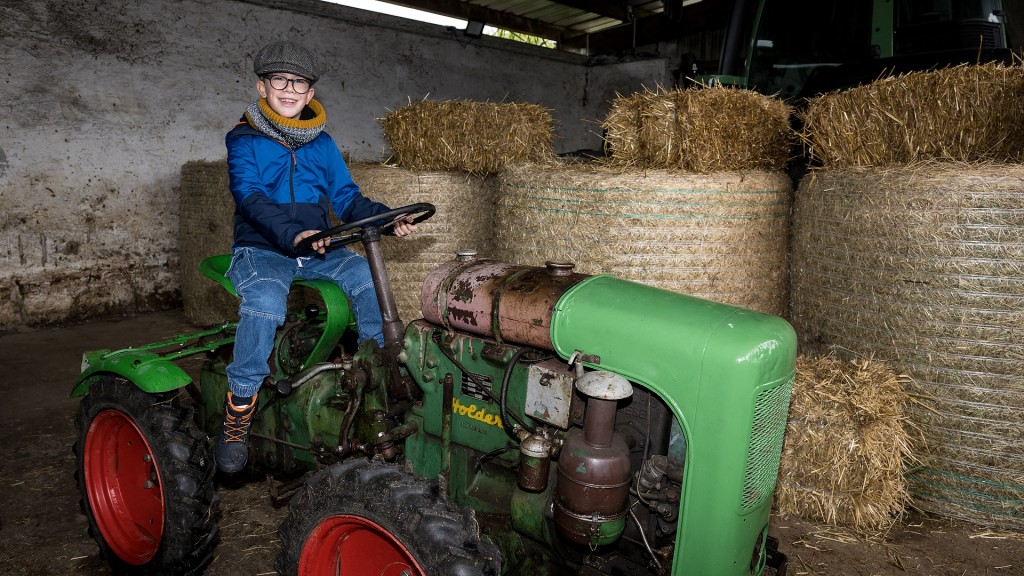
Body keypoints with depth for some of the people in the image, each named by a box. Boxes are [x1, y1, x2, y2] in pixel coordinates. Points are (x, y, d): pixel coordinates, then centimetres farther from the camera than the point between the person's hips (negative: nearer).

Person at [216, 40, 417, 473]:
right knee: (266, 299, -37)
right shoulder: (244, 140, 0)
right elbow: (250, 197, -17)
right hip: (260, 250, -4)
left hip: (318, 251, 4)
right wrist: (293, 234, -36)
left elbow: (347, 198, 7)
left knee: (370, 278, -24)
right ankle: (238, 413, -23)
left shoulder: (321, 143, 13)